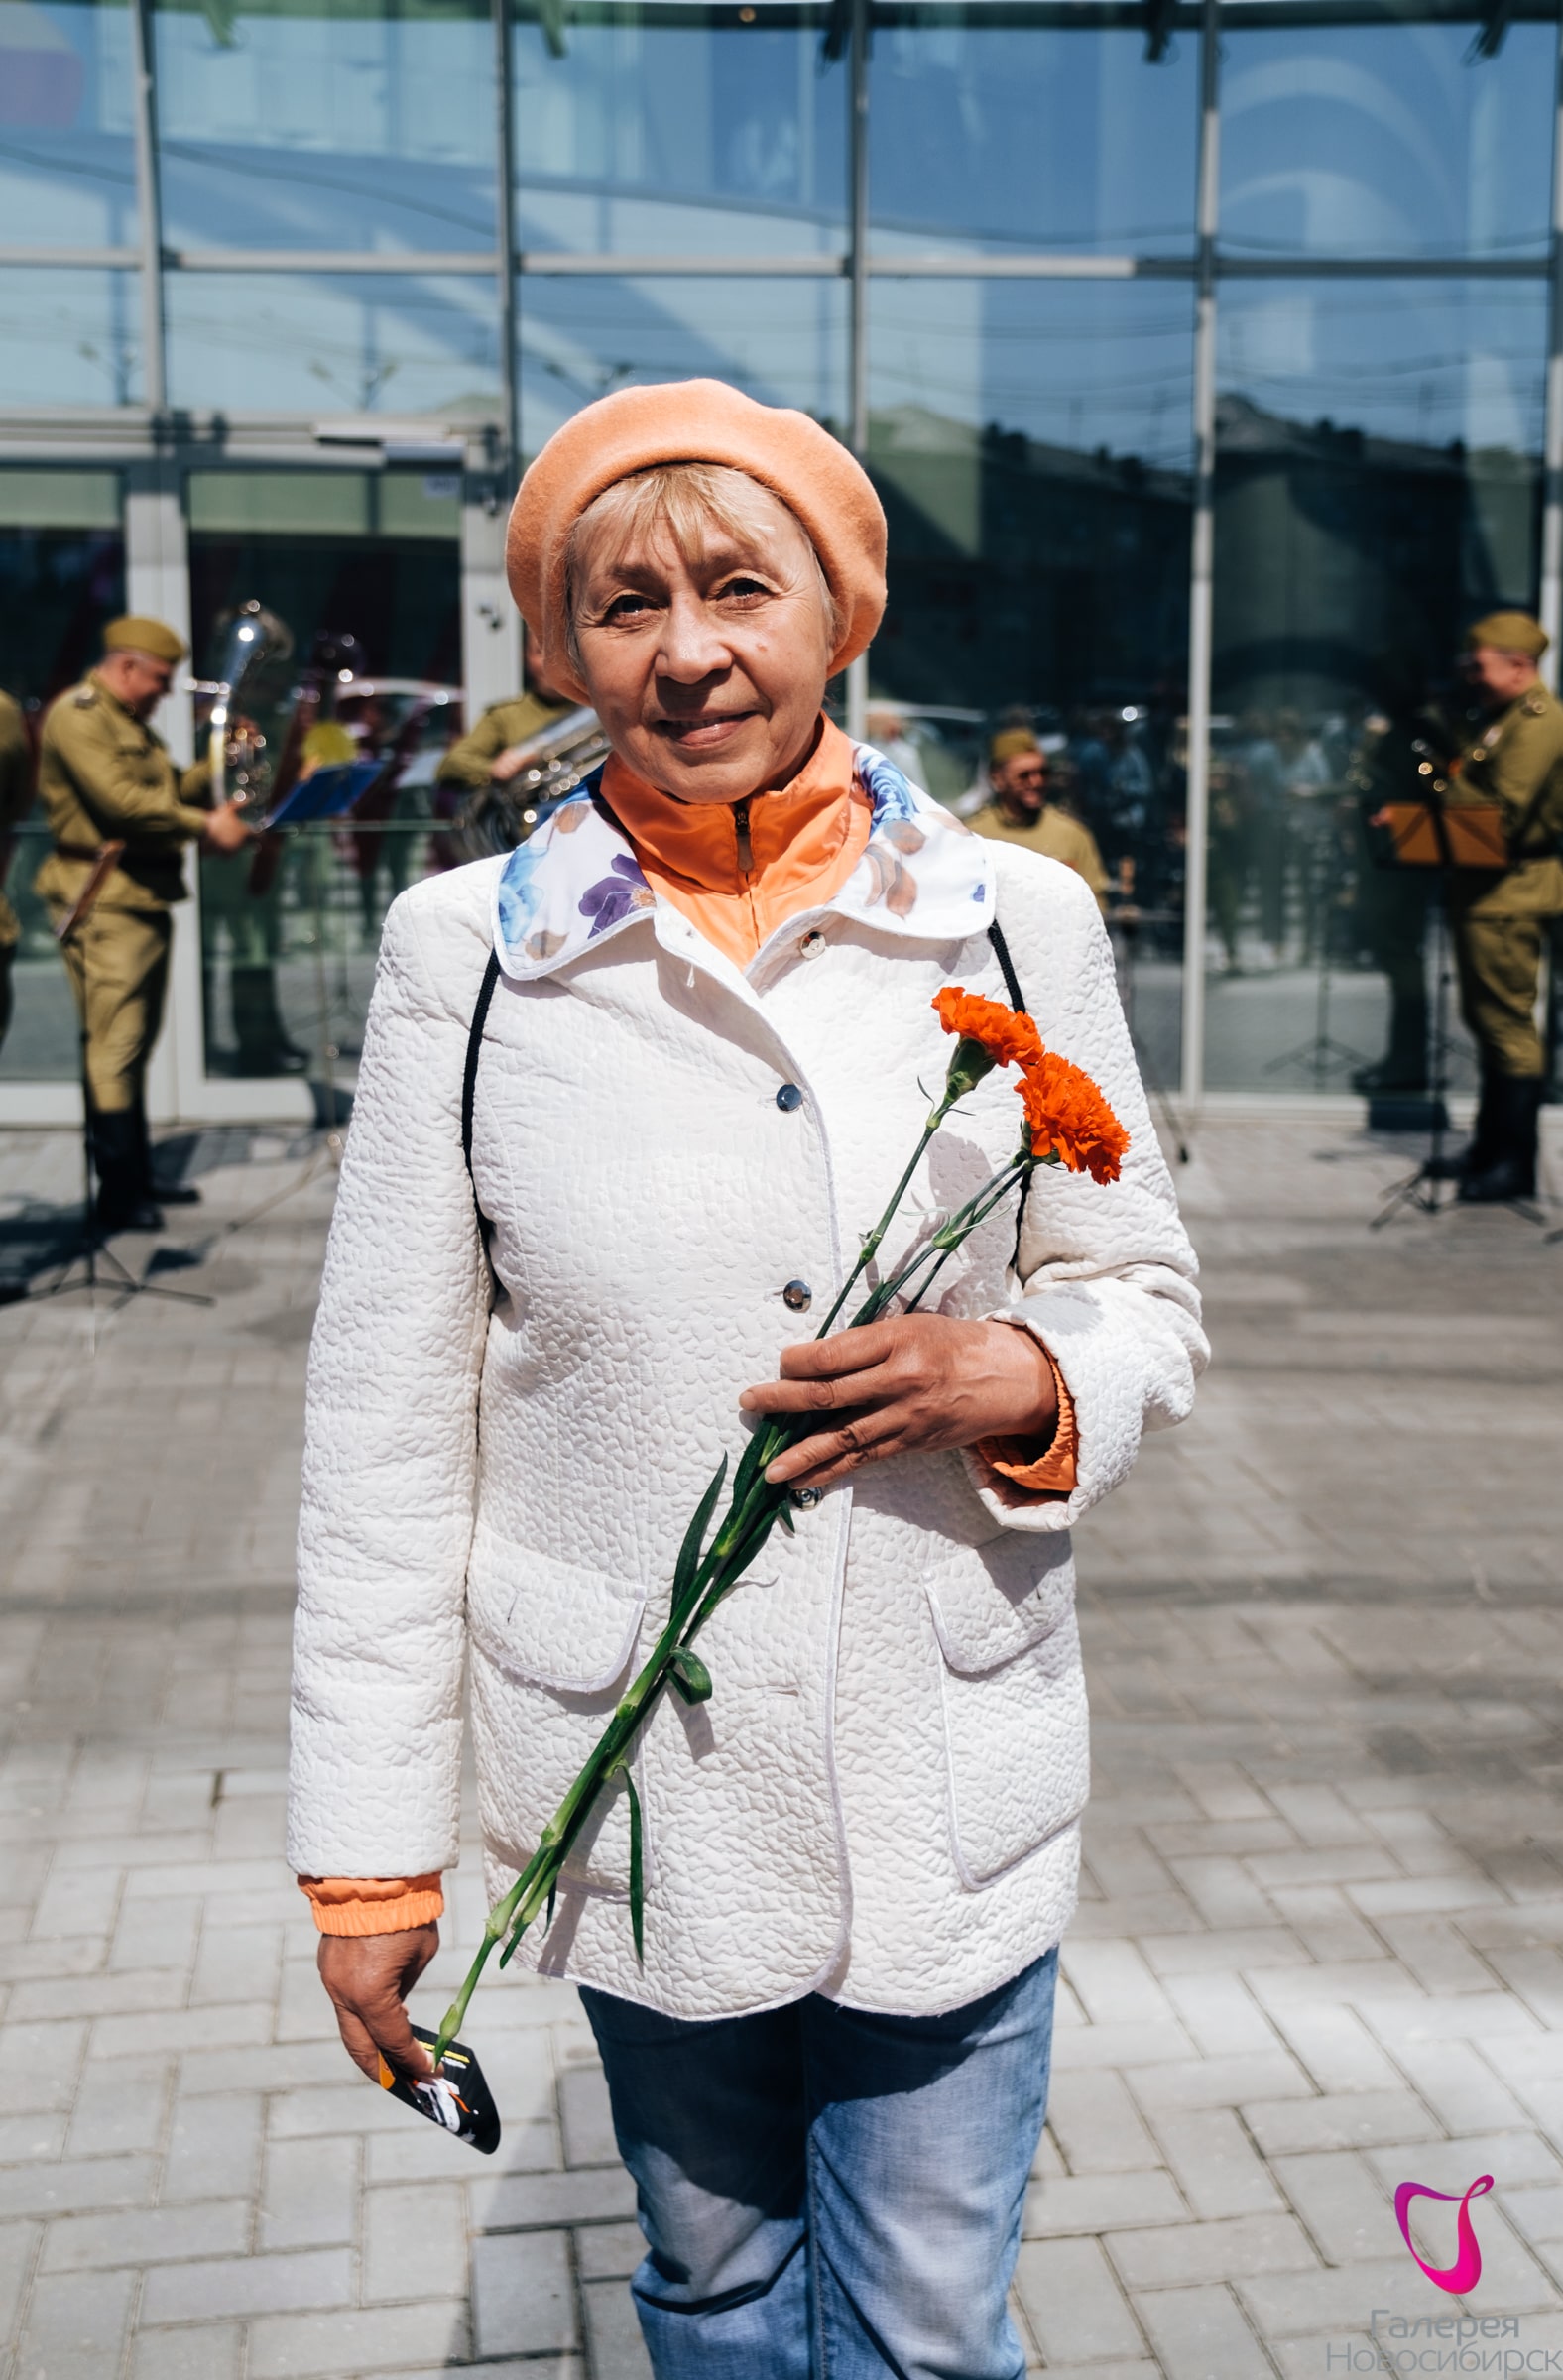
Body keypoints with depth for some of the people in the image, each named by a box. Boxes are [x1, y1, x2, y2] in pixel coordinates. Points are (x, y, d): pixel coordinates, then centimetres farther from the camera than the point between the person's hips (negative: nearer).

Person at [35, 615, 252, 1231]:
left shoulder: (130, 723, 23)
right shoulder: (78, 716, -10)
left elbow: (169, 790, 23)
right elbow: (121, 800, -21)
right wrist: (204, 827, -19)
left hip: (144, 898, 10)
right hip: (104, 902, -10)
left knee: (134, 1044, 13)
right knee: (113, 1044, -11)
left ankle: (138, 1178, 21)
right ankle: (117, 1194, -9)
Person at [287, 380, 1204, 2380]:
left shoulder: (1018, 918, -3)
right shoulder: (463, 951, -6)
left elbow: (1146, 1297, 6)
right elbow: (386, 1421, -4)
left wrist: (1021, 1379, -18)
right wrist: (369, 1846, -3)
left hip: (950, 1784, 0)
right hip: (634, 1786, 0)